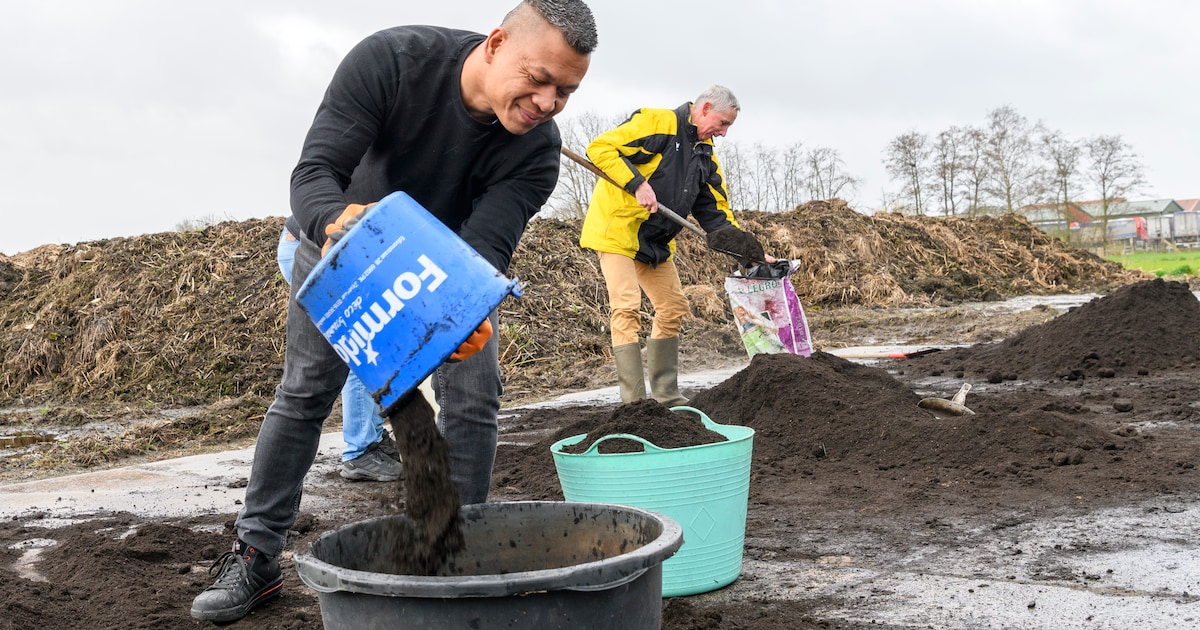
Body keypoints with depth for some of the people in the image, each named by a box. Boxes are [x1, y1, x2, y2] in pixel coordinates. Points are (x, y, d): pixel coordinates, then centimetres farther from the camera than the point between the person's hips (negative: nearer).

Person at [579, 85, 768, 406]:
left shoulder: (706, 155, 11)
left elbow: (717, 212, 10)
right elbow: (600, 148, -20)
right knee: (627, 309, -14)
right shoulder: (656, 122, -13)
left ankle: (666, 395, 19)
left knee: (673, 307, 9)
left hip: (656, 242, 9)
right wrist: (637, 184, -27)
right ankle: (633, 401, -13)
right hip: (617, 228, -9)